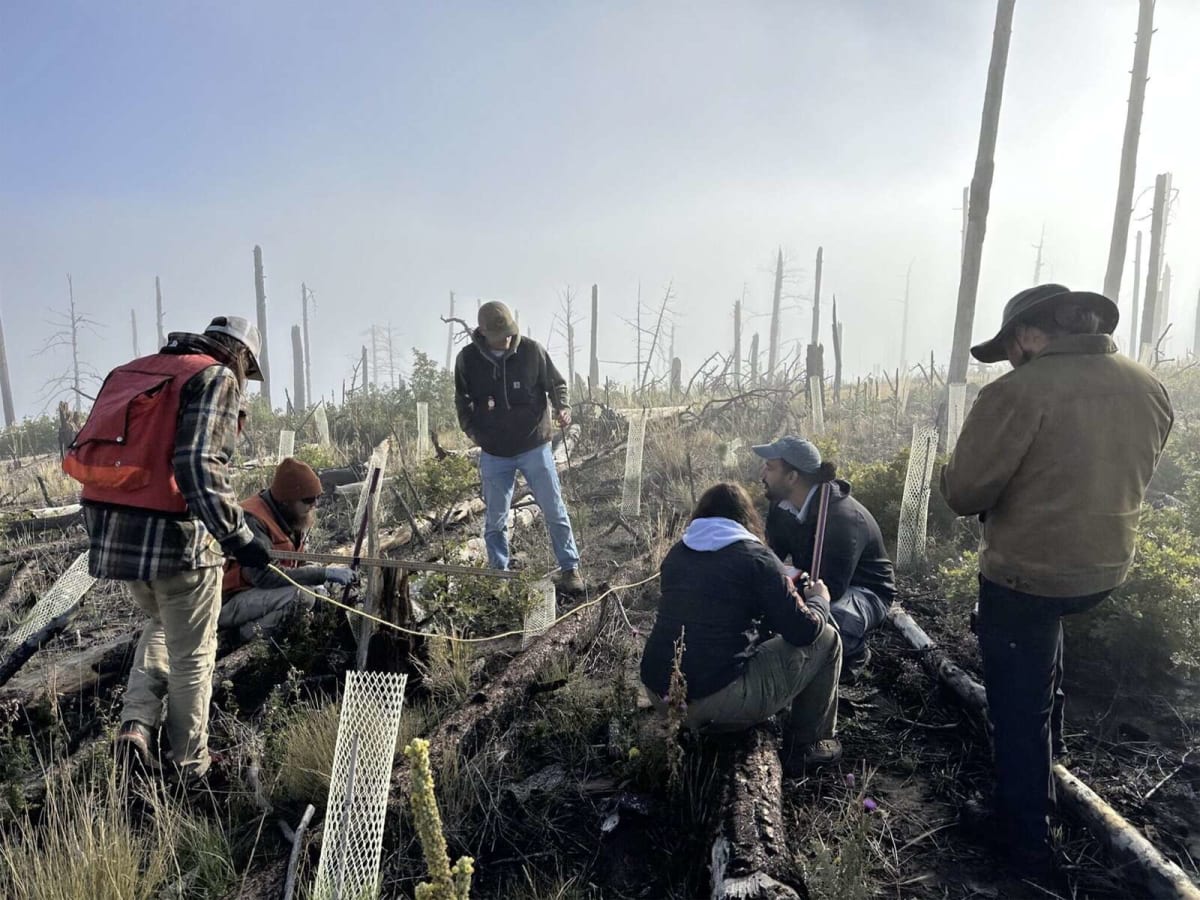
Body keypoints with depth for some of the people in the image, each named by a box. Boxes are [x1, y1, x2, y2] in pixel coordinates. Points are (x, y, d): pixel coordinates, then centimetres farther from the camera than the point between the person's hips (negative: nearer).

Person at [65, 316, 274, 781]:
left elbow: (86, 450, 15)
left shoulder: (135, 372, 15)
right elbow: (199, 466, -22)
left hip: (114, 533, 7)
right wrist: (238, 536, -20)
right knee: (191, 654, 10)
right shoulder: (216, 377, -8)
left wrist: (101, 527, 23)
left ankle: (136, 721, 18)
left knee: (160, 625, 31)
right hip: (175, 536, -7)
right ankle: (190, 764, 24)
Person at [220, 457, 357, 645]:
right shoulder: (252, 520, -25)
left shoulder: (293, 517, 1)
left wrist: (316, 581, -8)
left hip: (257, 591, 10)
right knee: (301, 595, -27)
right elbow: (266, 576, -30)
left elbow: (292, 564, 11)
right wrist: (325, 573, -29)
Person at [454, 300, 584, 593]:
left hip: (535, 447, -1)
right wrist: (472, 429, -3)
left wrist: (562, 407, -16)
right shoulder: (467, 359, -6)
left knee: (555, 512, 6)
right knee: (495, 520, 10)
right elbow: (462, 400, 9)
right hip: (494, 454, 1)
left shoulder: (532, 350, -10)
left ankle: (569, 568, 22)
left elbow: (556, 383, 2)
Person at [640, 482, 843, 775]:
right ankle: (807, 747, 21)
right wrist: (819, 600, 17)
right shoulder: (755, 556, -6)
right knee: (826, 639, 10)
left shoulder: (676, 553, 11)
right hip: (716, 698, -7)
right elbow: (803, 631, -6)